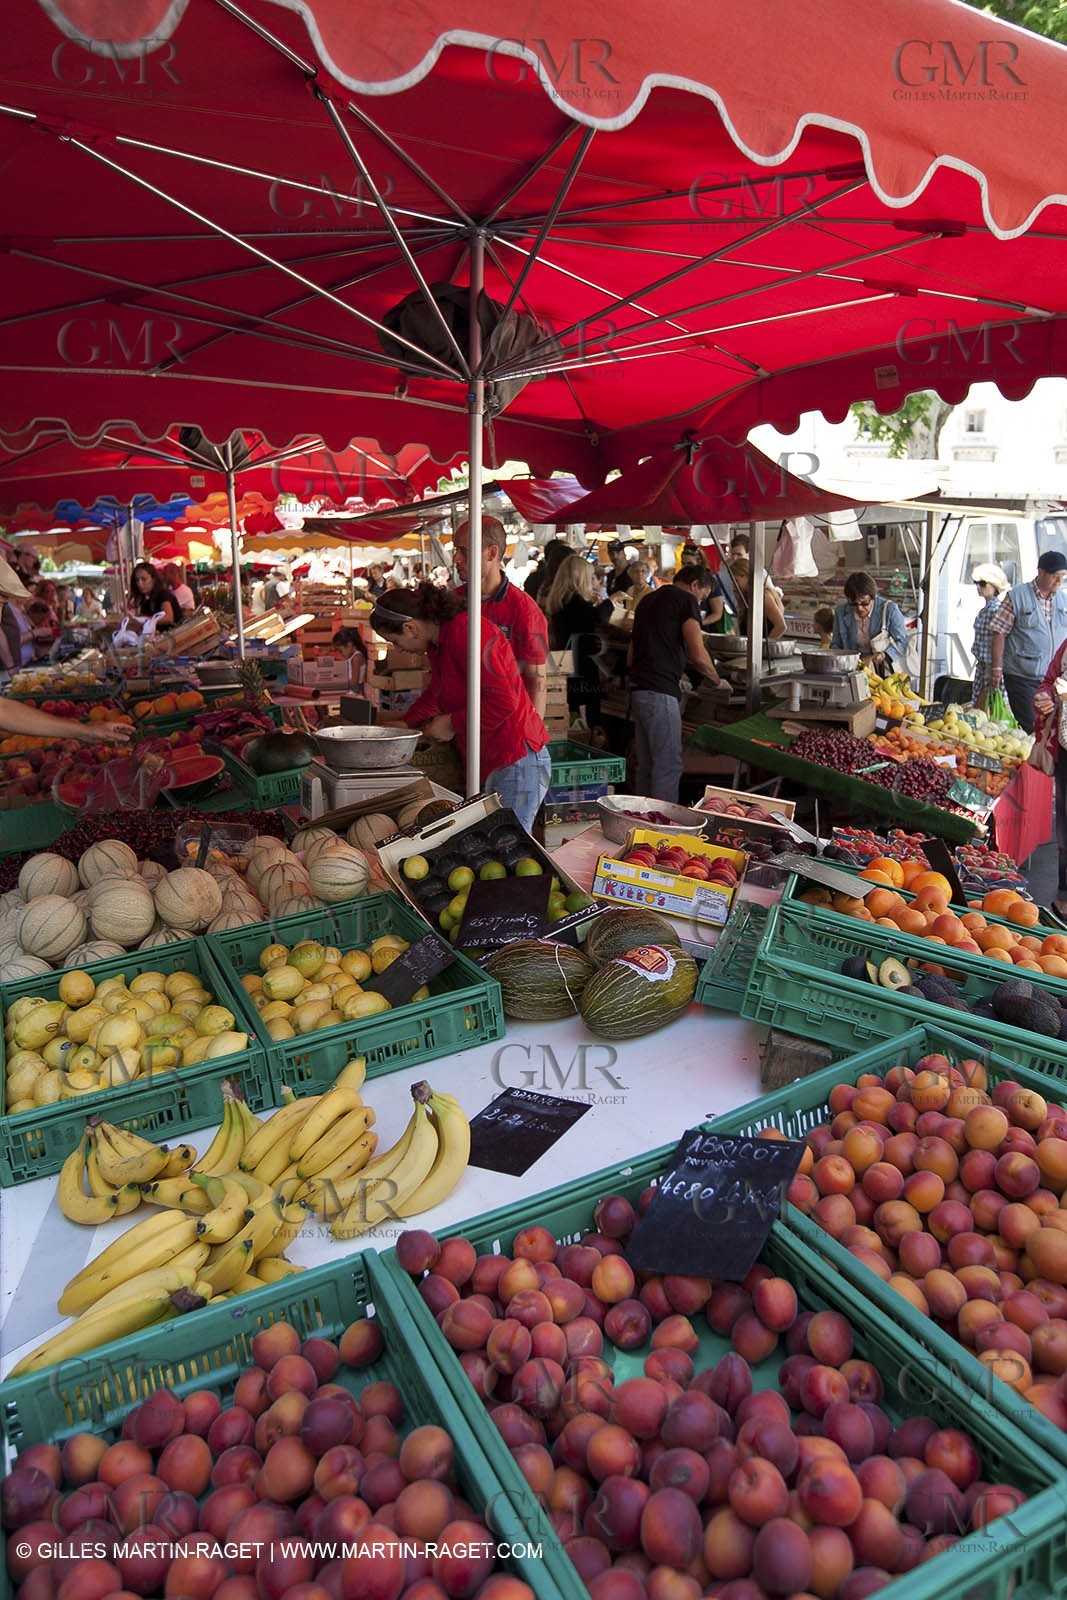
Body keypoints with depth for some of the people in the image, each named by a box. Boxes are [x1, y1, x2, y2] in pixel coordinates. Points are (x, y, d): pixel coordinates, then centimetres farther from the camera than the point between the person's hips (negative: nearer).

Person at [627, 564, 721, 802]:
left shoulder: (648, 600, 24)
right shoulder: (686, 600, -2)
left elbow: (631, 656, 28)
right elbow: (698, 655, -11)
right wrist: (716, 679, 5)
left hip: (637, 689, 9)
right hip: (660, 693, -9)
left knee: (646, 766, 13)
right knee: (669, 767, -6)